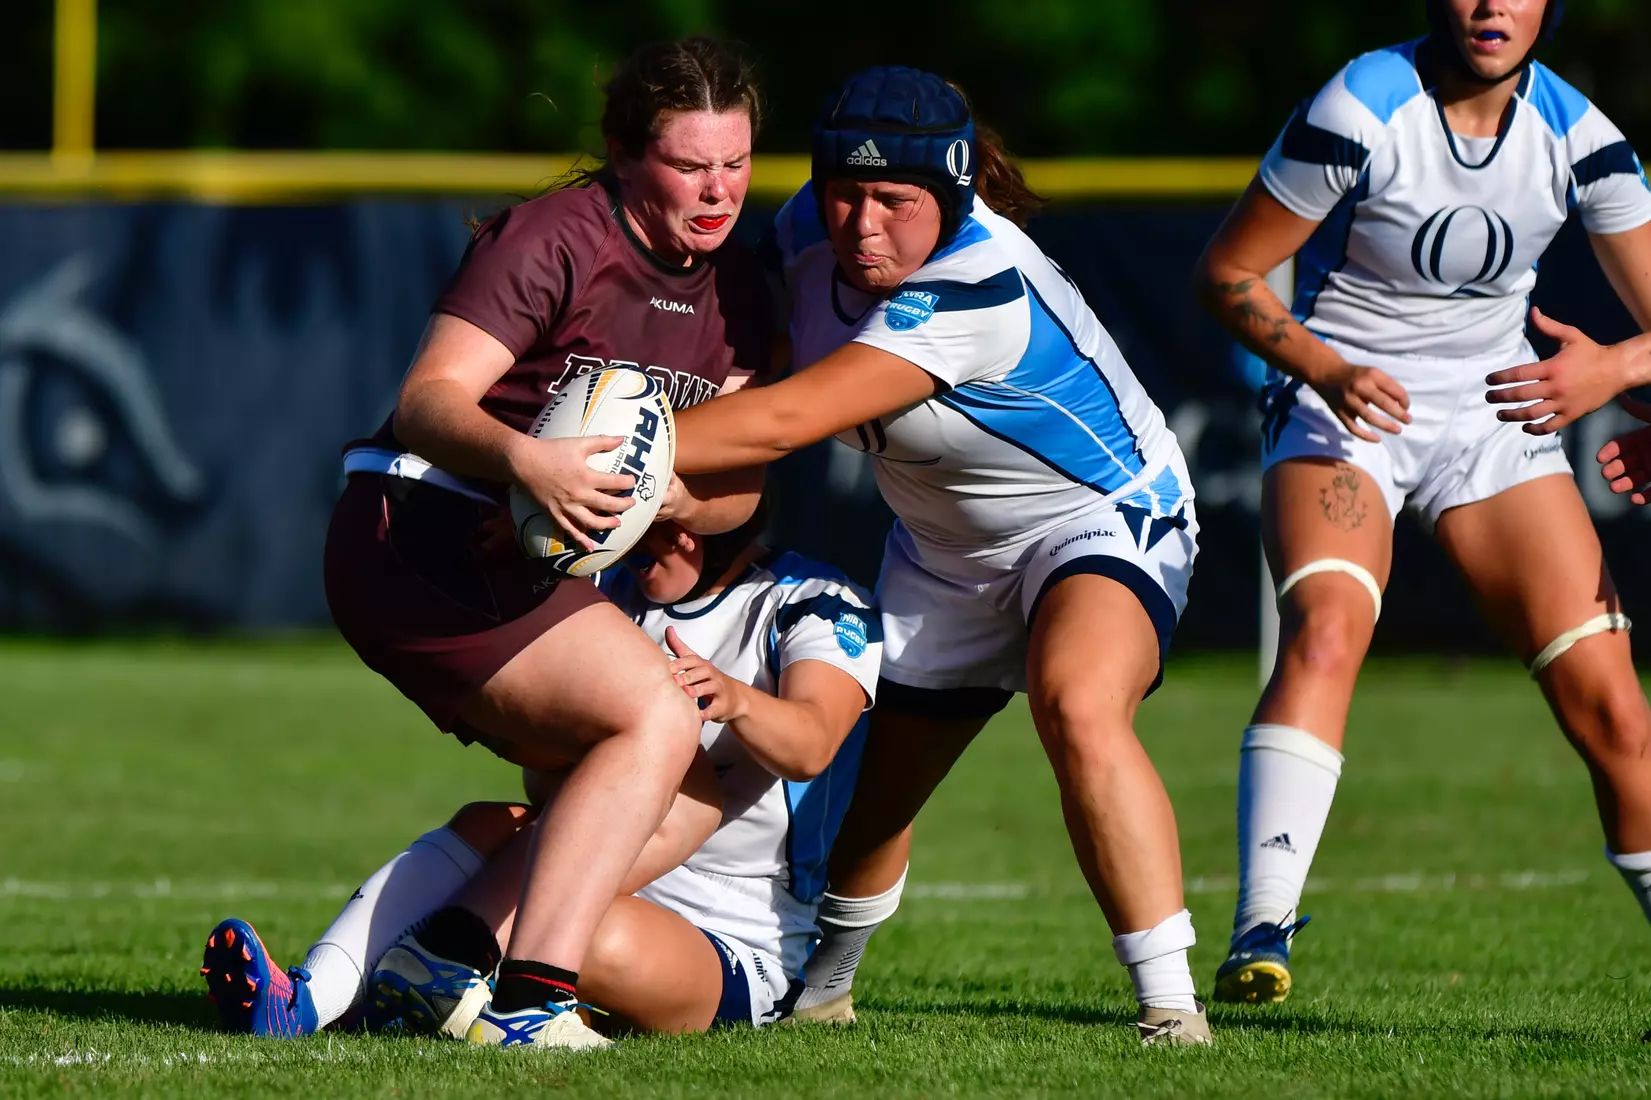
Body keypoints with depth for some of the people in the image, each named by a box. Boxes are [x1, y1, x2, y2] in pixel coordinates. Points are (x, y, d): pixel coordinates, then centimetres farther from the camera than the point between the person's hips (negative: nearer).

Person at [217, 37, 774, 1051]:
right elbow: (428, 398, -20)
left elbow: (739, 490, 3)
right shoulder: (556, 238, -12)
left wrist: (646, 492, -19)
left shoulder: (737, 293, 12)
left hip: (514, 565, 9)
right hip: (420, 538, -9)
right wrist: (525, 460, -40)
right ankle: (531, 991, -33)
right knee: (655, 718, -23)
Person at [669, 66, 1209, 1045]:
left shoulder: (979, 286, -37)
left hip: (1103, 520, -8)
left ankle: (1171, 1002, -32)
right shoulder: (808, 234, -15)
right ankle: (819, 988, 39)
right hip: (946, 553, 8)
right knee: (871, 787, 12)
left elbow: (784, 421, -41)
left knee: (1080, 709, -35)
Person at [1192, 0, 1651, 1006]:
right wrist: (1328, 371, -25)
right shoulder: (1361, 111, -17)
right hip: (1344, 410, -4)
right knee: (1324, 631, -31)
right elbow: (1226, 273, -10)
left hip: (1496, 421, 4)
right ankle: (1261, 937, -36)